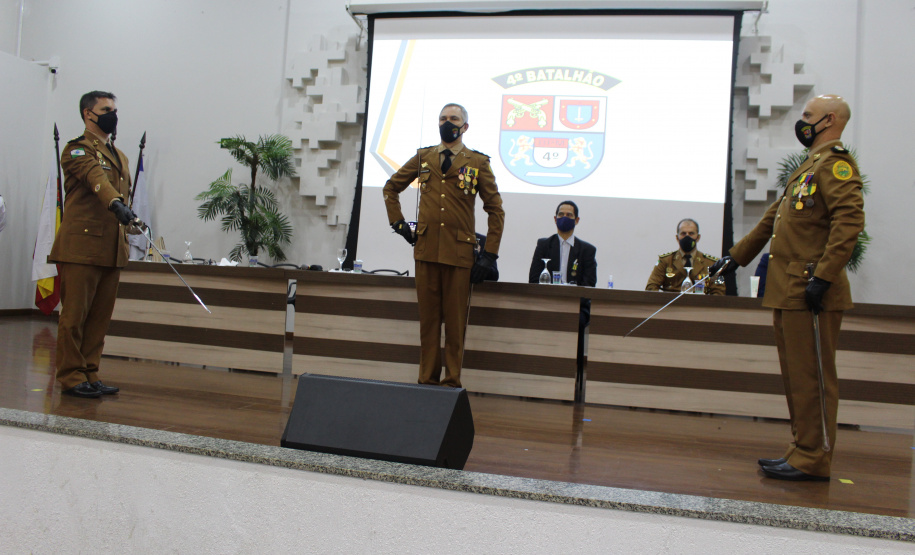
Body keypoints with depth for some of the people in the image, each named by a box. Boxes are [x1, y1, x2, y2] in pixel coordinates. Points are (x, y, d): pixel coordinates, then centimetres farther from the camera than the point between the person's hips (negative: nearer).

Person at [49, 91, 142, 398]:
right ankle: (71, 377, 5)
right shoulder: (77, 149, -2)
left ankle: (90, 375, 15)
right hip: (81, 246, -7)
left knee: (100, 317, 8)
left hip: (111, 250, 7)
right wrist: (116, 203, -40)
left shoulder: (120, 157, 23)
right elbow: (97, 179, -22)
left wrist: (126, 239, 20)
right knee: (75, 315, -2)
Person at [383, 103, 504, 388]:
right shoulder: (422, 158, 13)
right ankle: (427, 379, 17)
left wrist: (489, 254, -2)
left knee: (455, 322, 2)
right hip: (425, 250, 2)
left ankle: (452, 382, 12)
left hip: (460, 254, -2)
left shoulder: (478, 163, 5)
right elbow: (391, 188, 23)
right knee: (428, 319, 7)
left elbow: (496, 209, 4)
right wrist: (398, 223, 11)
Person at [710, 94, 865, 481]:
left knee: (811, 376, -4)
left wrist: (822, 277, -26)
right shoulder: (808, 167, 23)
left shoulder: (836, 164, -8)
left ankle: (813, 460, 4)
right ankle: (802, 451, 23)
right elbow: (773, 219, 27)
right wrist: (736, 257, 27)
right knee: (795, 375, 14)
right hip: (787, 291, 10)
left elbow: (849, 221, -21)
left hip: (811, 294, -10)